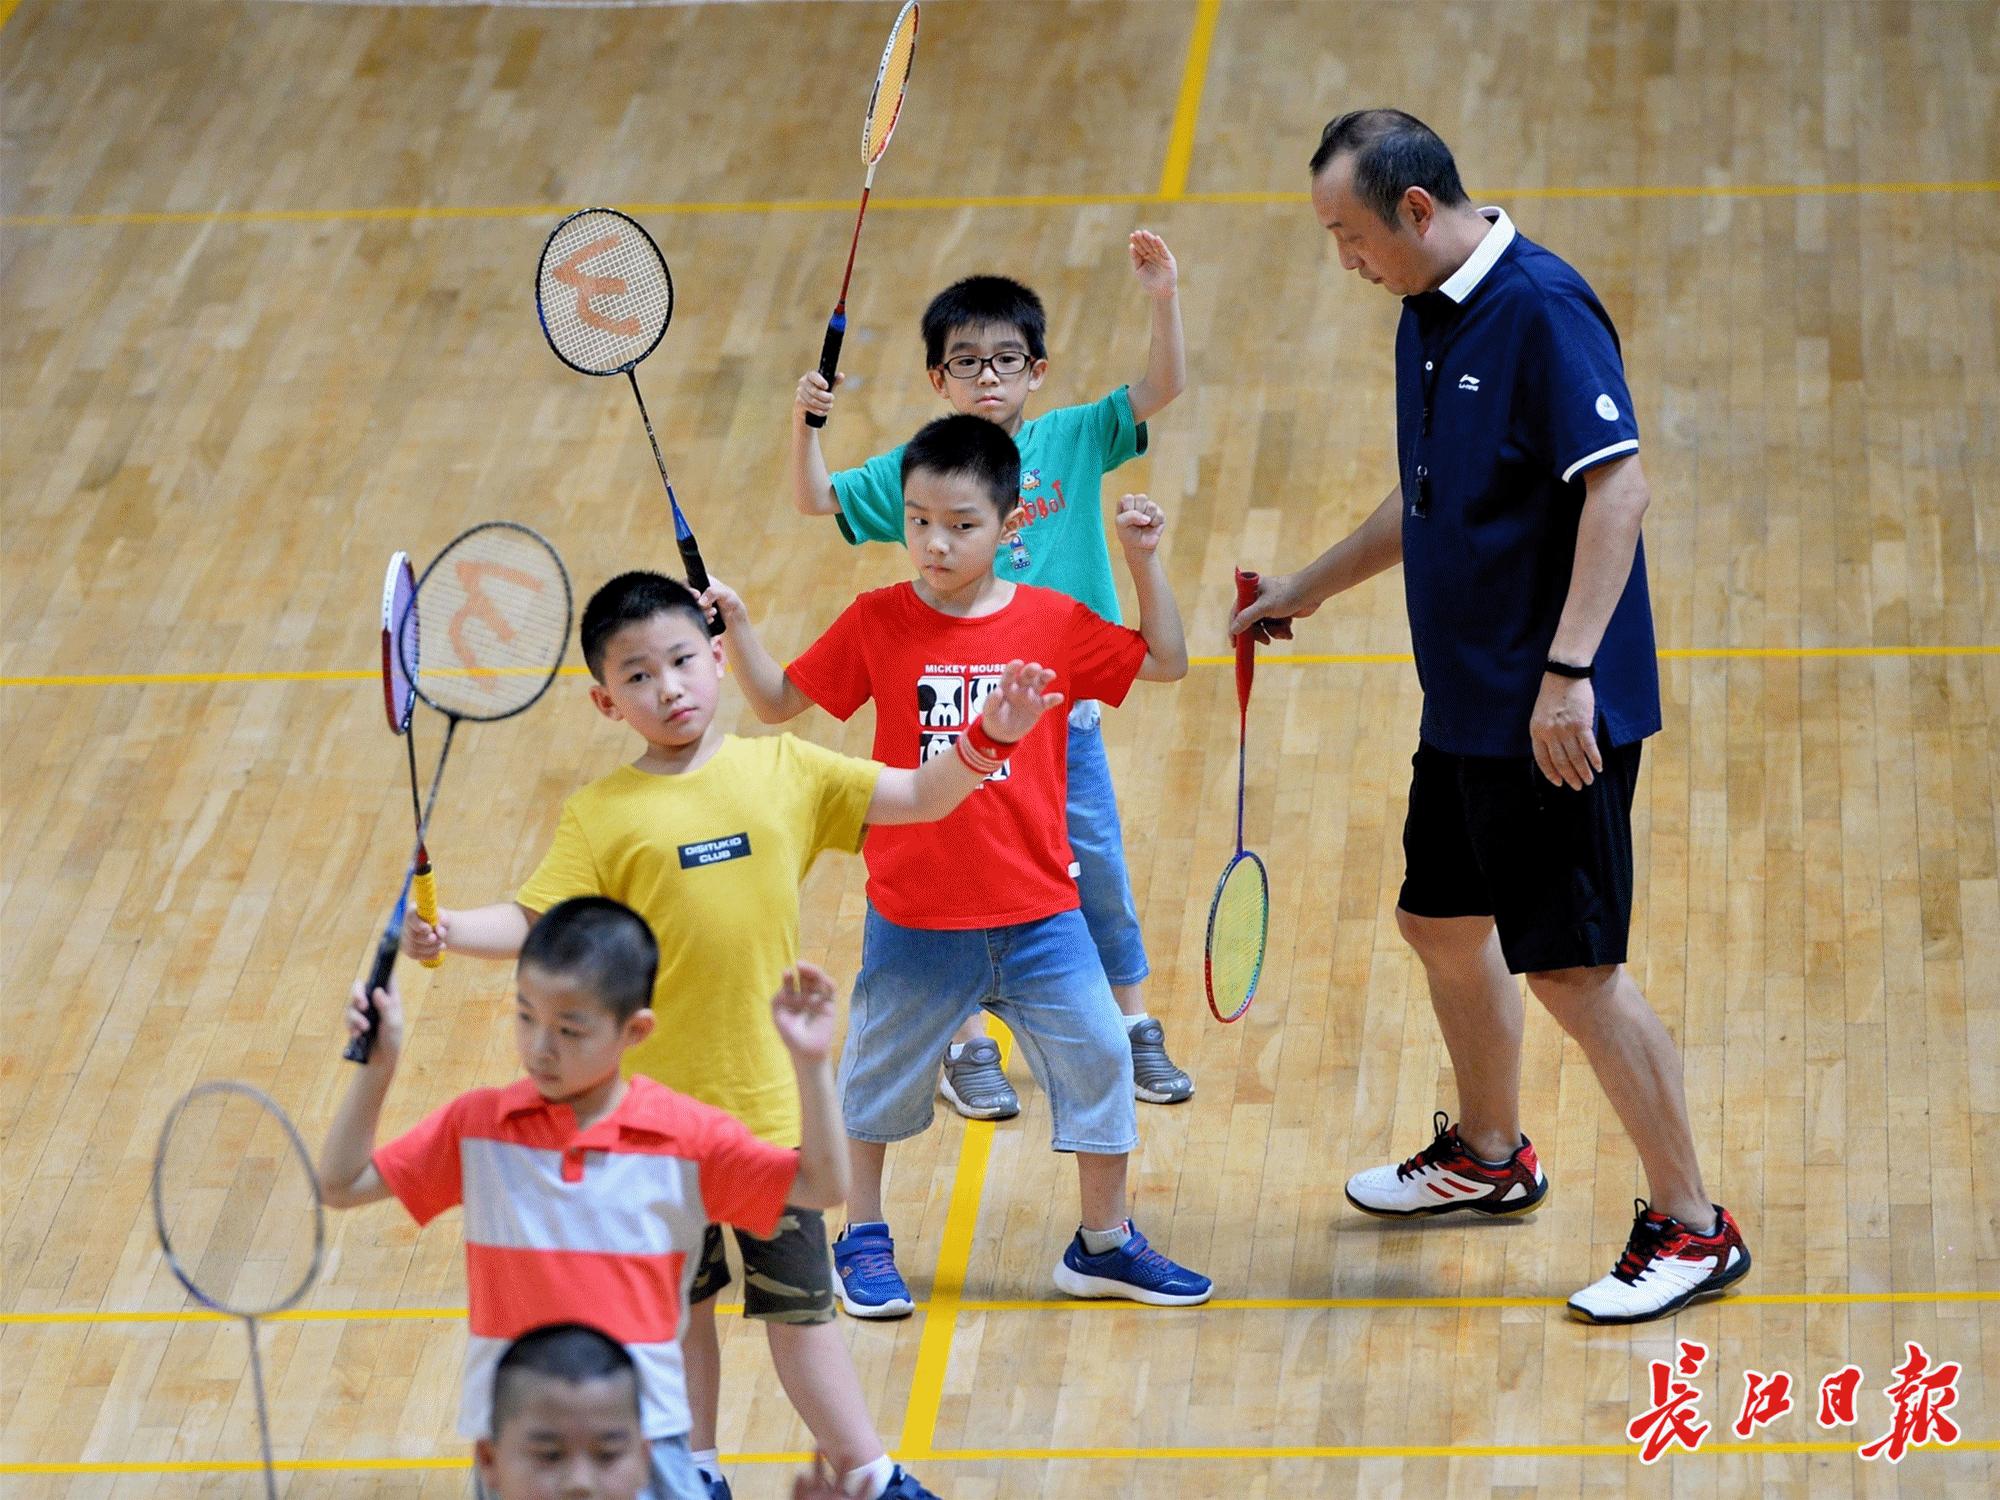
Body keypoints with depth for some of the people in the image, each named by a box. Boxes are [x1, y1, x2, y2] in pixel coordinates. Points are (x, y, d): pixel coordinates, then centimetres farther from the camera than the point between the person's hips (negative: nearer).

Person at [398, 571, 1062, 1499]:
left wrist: (989, 737, -10)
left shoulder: (784, 771, 1)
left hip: (770, 1097, 0)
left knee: (797, 1300, 7)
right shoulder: (600, 816, -5)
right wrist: (448, 932, -28)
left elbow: (919, 800, 5)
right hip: (656, 1103, 0)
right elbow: (535, 923, -10)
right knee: (677, 1299, 14)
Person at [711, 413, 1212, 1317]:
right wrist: (736, 627, -14)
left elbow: (1165, 664, 6)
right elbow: (778, 703, 1)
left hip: (1036, 911, 1)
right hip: (914, 918, -1)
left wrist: (1144, 563, -6)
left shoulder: (1051, 623, -4)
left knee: (1095, 1058, 3)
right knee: (881, 1072, 13)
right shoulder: (877, 624, -6)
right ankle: (863, 1240, 33)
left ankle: (1103, 1243, 20)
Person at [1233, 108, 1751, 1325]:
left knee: (1572, 965, -8)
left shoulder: (1543, 308, -19)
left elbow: (1618, 489, -24)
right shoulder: (1428, 319, 11)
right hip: (1464, 708, 10)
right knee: (1442, 921, 22)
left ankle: (1692, 1228, 1)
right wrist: (1311, 587, 31)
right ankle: (1489, 1157, 42)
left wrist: (1567, 671, -29)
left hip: (1552, 719, -10)